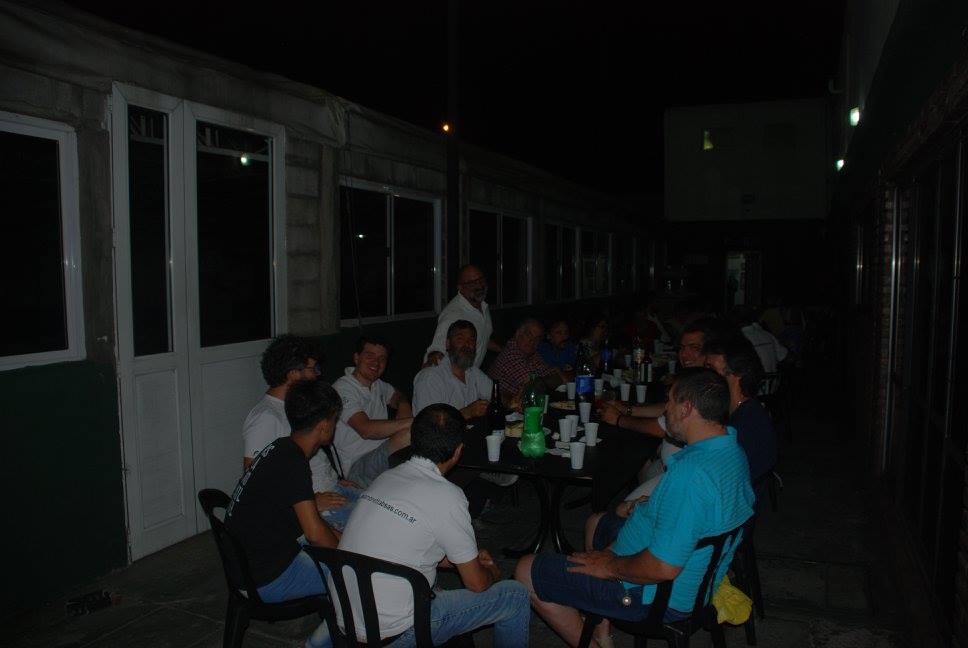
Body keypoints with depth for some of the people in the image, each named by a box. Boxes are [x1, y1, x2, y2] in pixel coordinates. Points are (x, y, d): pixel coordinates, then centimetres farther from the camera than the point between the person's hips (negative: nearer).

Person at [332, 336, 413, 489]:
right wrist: (413, 422, -29)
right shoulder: (343, 389, -12)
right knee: (410, 433, -30)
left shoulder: (377, 385, 15)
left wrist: (404, 406, 8)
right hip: (359, 467, -8)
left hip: (385, 454, 9)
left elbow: (398, 396, 36)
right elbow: (366, 429, -25)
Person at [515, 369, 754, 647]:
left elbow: (664, 568, -33)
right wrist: (647, 508, 12)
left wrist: (610, 566, -18)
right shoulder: (733, 447, -1)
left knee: (527, 572, -5)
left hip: (658, 596, -10)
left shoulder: (691, 472, -34)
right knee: (598, 523, 31)